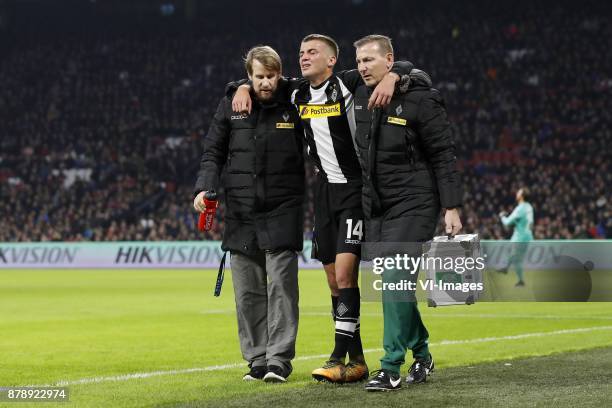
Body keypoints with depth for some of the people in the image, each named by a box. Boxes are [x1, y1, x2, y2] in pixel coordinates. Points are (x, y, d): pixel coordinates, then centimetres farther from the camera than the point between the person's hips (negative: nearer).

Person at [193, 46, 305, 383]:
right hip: (241, 212, 3)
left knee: (281, 285, -8)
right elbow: (213, 152, 11)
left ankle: (279, 359, -4)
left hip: (282, 212, -3)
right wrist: (204, 188, -4)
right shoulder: (231, 106, 6)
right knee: (248, 291, 5)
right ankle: (257, 359, 12)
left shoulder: (294, 105, 1)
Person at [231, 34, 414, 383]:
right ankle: (356, 361, 14)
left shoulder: (348, 84, -10)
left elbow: (404, 66, -13)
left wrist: (390, 77, -33)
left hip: (355, 188, -7)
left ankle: (340, 358, -13)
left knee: (345, 275, -15)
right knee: (335, 282, 7)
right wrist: (244, 88, 5)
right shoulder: (297, 93, 7)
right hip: (325, 189, 7)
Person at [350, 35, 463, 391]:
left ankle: (391, 369, -11)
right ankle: (421, 354, 26)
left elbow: (444, 155, -10)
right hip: (375, 208, 7)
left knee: (395, 281, -14)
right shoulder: (359, 98, 7)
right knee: (392, 284, 10)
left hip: (413, 205, -7)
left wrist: (451, 208, -12)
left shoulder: (419, 99, -11)